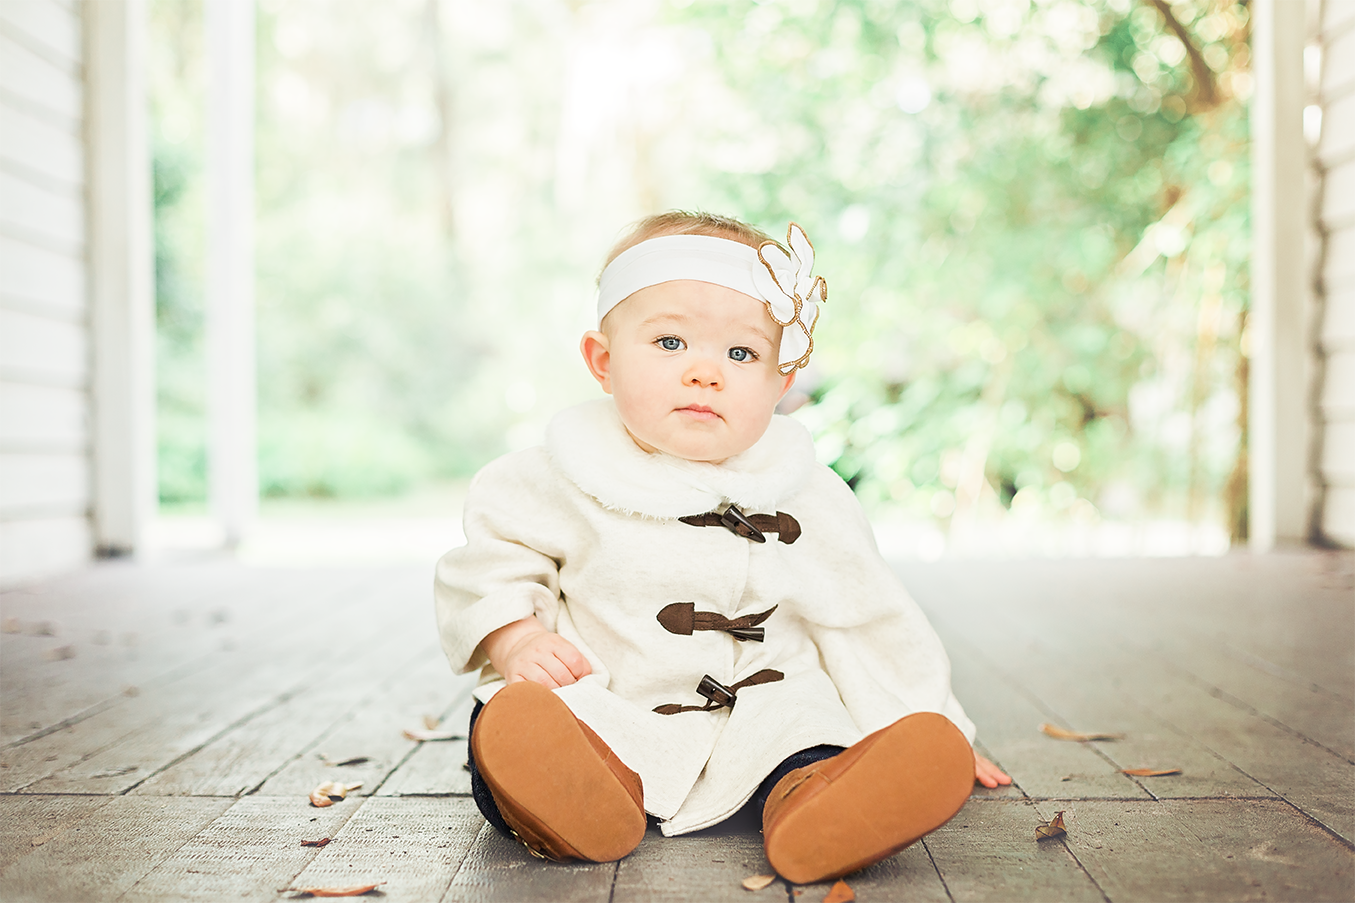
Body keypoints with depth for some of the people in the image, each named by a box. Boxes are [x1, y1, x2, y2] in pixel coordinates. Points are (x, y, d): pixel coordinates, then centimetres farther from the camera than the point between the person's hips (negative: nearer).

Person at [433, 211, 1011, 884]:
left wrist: (936, 731, 10)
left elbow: (866, 621, 9)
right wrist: (514, 637, -13)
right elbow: (490, 558, 6)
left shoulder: (807, 499, 1)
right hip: (601, 700, -1)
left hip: (764, 708, 1)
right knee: (510, 725, -27)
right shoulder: (566, 479, -4)